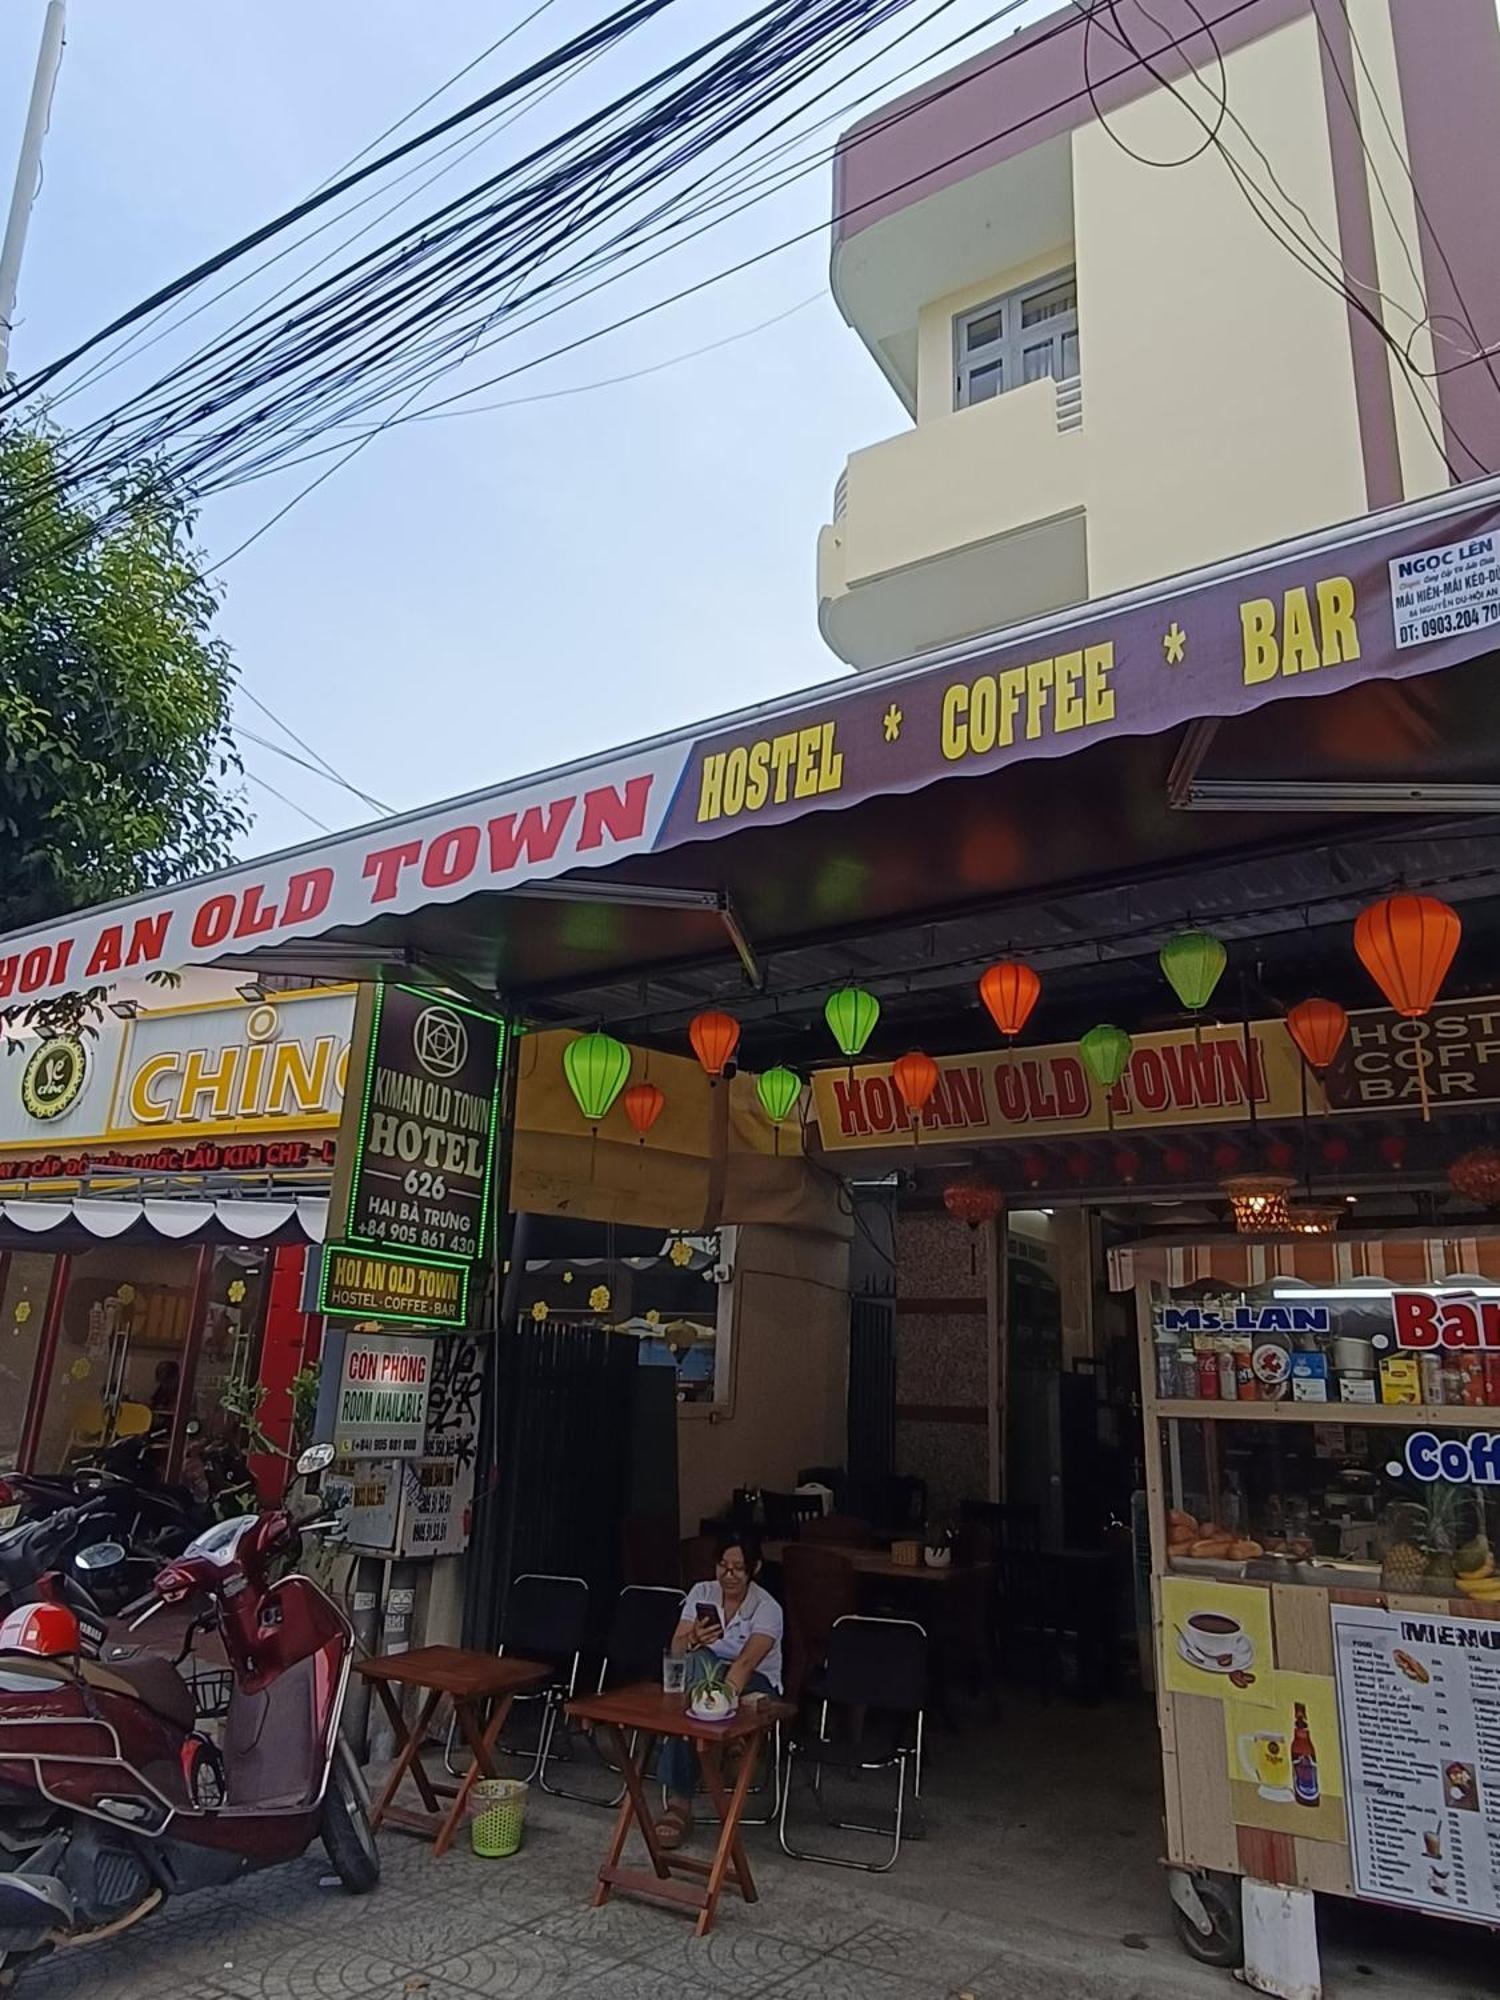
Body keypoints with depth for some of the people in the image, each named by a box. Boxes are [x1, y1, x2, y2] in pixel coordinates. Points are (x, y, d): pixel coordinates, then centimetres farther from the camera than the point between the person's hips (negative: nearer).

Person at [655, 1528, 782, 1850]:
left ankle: (679, 1800, -29)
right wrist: (693, 1639, -37)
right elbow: (675, 1651, -13)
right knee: (697, 1661, -35)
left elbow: (746, 1663, -33)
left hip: (755, 1685, -3)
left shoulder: (767, 1608, -17)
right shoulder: (702, 1594, -5)